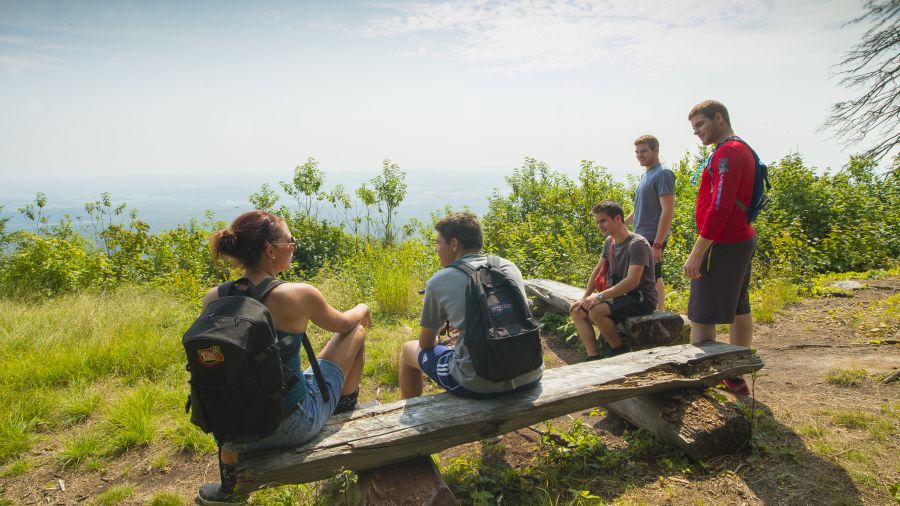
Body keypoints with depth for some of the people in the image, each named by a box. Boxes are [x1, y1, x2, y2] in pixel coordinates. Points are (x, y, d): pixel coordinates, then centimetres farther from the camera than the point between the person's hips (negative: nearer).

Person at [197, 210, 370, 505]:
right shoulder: (299, 295, -22)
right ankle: (346, 407, 35)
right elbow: (342, 324, 0)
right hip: (294, 426, -4)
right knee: (356, 332, 11)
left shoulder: (212, 300, -9)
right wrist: (362, 310, 24)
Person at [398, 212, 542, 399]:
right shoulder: (510, 267, 8)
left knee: (409, 349, 21)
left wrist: (435, 340, 31)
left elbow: (426, 343, 8)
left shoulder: (439, 282, -4)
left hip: (478, 384, -5)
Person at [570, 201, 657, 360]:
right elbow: (597, 271, 16)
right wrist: (585, 298, 6)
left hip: (641, 299, -9)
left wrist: (601, 296, -30)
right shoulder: (609, 242, 8)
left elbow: (632, 281, -28)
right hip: (620, 297, 9)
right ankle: (593, 358, -13)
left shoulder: (637, 244, -18)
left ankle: (621, 351, -9)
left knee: (596, 311, -30)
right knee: (577, 311, -5)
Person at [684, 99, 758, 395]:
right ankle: (735, 378, 29)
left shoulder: (727, 153, -16)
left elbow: (719, 208, -23)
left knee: (701, 317, -7)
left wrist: (697, 253, -22)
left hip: (723, 245, -11)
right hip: (743, 239, 11)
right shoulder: (742, 149, 16)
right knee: (738, 311, 17)